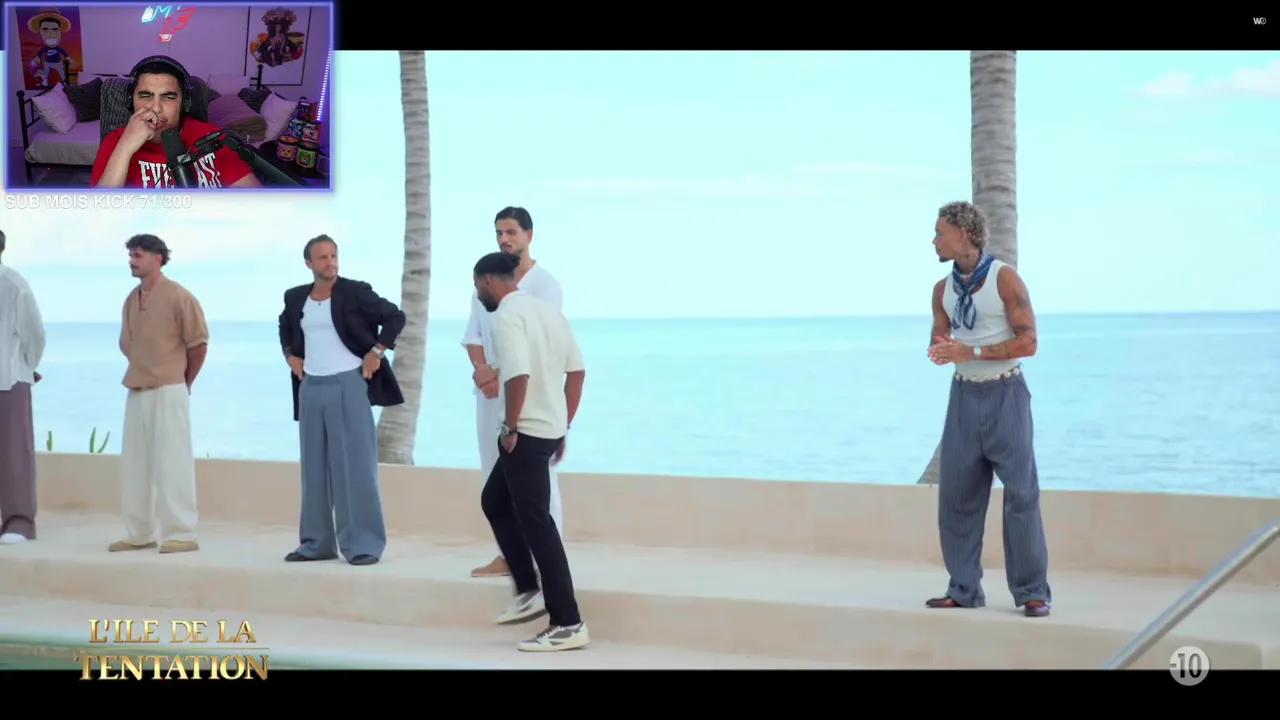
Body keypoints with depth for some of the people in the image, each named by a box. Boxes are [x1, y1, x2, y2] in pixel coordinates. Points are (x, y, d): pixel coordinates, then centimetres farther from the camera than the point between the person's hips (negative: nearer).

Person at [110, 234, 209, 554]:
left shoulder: (178, 297, -10)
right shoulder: (131, 299, 10)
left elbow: (199, 344, -7)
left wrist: (183, 382, 2)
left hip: (168, 392, -7)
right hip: (136, 391, 7)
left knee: (171, 461, -7)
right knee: (134, 463, 10)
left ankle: (181, 534, -3)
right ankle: (139, 533, 17)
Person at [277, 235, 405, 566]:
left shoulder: (355, 292, -7)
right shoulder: (296, 298, 8)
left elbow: (395, 317, -4)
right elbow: (285, 326, 27)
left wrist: (376, 352, -10)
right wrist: (290, 355, 12)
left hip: (349, 384, -5)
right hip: (311, 387, 5)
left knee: (355, 465, -5)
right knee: (315, 467, 9)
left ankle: (364, 543, -2)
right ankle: (316, 542, 17)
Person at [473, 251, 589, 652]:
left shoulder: (507, 316, -13)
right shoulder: (547, 309, 13)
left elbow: (518, 375, -26)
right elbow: (577, 370, 13)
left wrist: (510, 428, -14)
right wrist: (562, 426, 16)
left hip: (527, 433, -9)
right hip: (550, 429, 9)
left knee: (537, 525, -5)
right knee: (494, 501, 23)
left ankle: (568, 625, -2)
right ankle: (529, 592, 23)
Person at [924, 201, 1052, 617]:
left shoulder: (1004, 278, -8)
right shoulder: (943, 289, 8)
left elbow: (1027, 342, -12)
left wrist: (972, 352, -19)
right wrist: (941, 352, -10)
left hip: (1004, 394, -5)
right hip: (964, 395, 5)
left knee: (1021, 493, -5)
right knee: (956, 494, 3)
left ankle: (1032, 592, 3)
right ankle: (964, 590, 12)